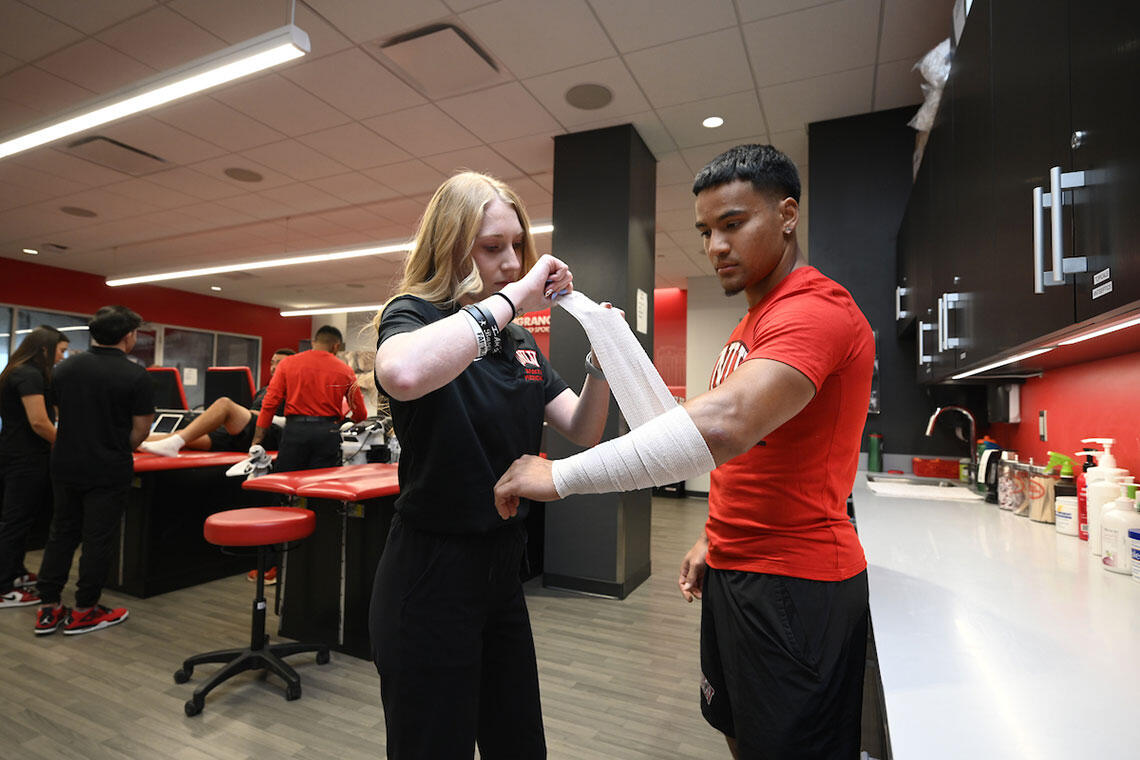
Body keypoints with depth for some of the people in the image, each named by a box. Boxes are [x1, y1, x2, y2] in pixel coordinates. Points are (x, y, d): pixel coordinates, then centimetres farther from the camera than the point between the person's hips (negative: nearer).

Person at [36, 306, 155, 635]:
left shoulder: (65, 367, 3)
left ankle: (49, 609, 23)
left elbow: (60, 412, 13)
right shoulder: (136, 376, -15)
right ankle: (85, 612, 16)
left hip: (65, 465, 6)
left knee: (61, 533, 17)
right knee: (98, 539, 5)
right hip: (108, 470, -5)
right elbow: (140, 430, -10)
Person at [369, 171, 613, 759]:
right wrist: (513, 297, -31)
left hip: (503, 566, 7)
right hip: (431, 573, -6)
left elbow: (583, 431, 3)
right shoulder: (412, 314, -13)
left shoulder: (518, 341, 7)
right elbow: (402, 374, -39)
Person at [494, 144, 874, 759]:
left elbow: (724, 425, -37)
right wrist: (713, 538, 15)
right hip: (734, 570, 9)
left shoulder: (815, 309, -19)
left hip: (793, 585, -9)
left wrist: (559, 476, -33)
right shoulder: (752, 322, 14)